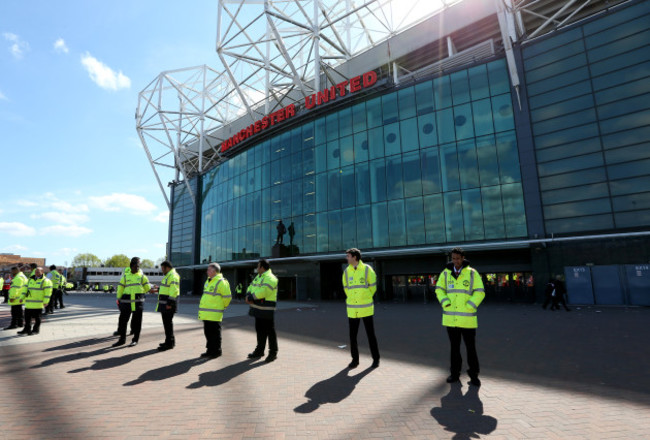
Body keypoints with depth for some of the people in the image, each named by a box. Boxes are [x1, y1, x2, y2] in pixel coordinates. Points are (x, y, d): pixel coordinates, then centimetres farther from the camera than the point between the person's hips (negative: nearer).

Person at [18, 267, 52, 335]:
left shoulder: (45, 281, -7)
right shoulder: (30, 280, 14)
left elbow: (48, 292, -12)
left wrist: (46, 301, -18)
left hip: (38, 303, -6)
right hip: (29, 303, 6)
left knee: (37, 317, 1)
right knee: (27, 317, 11)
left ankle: (36, 330, 12)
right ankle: (27, 329, 22)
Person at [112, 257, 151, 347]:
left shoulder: (142, 276, 6)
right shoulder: (125, 275, 7)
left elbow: (147, 287, 12)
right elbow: (120, 288, 7)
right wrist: (118, 299, 3)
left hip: (138, 301, -1)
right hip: (126, 301, 1)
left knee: (136, 321, 2)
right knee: (122, 320, 5)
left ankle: (135, 340, 13)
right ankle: (122, 339, 20)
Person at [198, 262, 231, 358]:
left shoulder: (220, 282, -15)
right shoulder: (208, 281, 14)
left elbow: (227, 296, -14)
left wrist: (223, 306, -1)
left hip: (214, 314, -9)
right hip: (206, 313, 9)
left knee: (215, 333, 0)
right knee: (207, 332, 15)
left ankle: (216, 351, 12)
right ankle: (210, 350, 26)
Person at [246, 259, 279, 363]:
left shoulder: (270, 278, -17)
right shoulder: (258, 277, 16)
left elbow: (262, 292, -26)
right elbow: (251, 287, 13)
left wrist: (250, 297, -13)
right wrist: (248, 296, -8)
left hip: (266, 311, -9)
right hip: (258, 309, 9)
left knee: (270, 331, 0)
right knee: (260, 330, 18)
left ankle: (273, 353, 10)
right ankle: (259, 351, 30)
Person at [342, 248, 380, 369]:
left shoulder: (367, 269, -7)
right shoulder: (346, 271, 3)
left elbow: (373, 286, 2)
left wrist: (366, 298, 9)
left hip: (366, 308, -3)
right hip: (352, 309, 3)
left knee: (371, 334, 6)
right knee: (352, 335, 7)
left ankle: (376, 359, 22)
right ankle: (355, 360, 22)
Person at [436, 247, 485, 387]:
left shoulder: (472, 273, -4)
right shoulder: (446, 273, 4)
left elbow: (480, 292, -5)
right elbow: (439, 289, 12)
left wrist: (469, 306, -14)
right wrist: (445, 302, -4)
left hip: (467, 318, -3)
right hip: (450, 317, 3)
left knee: (471, 347, 4)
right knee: (454, 347, 12)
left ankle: (474, 375, 18)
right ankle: (455, 373, 24)